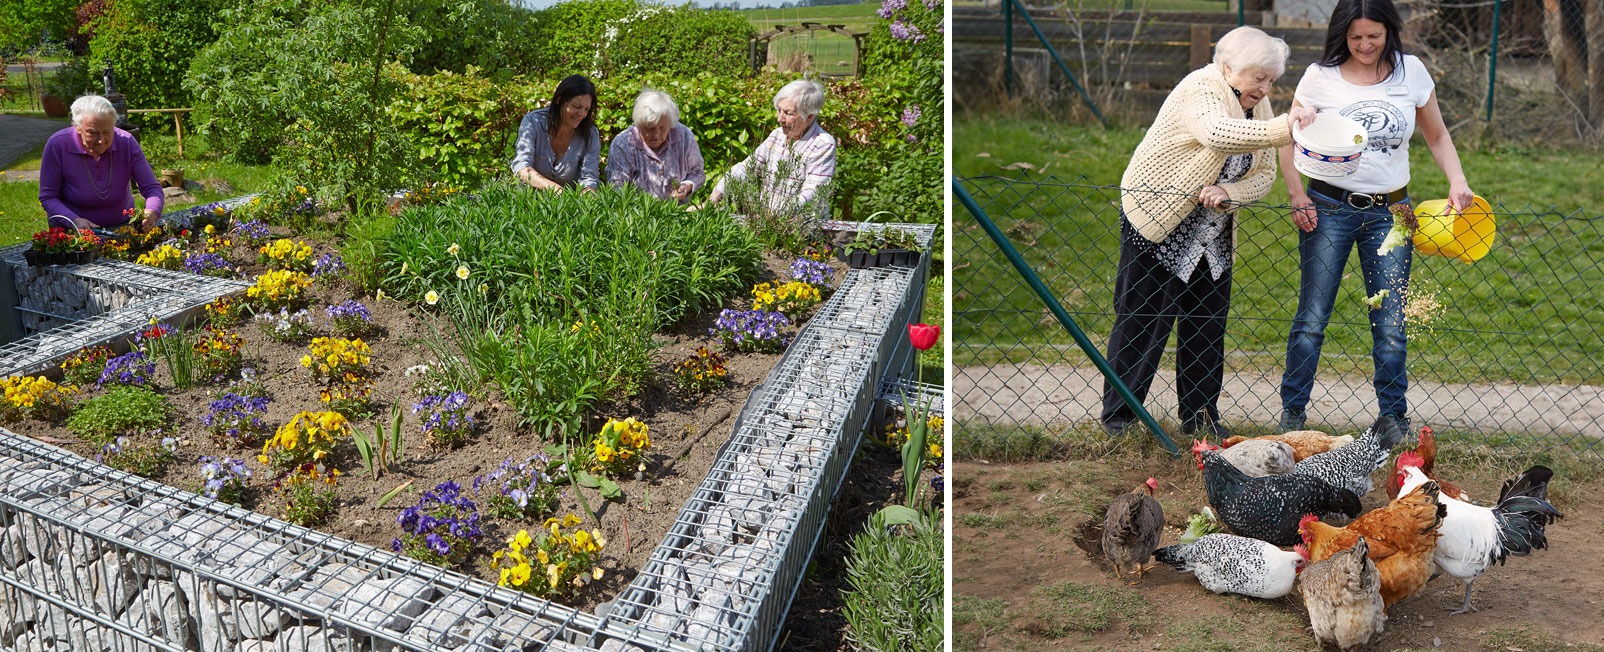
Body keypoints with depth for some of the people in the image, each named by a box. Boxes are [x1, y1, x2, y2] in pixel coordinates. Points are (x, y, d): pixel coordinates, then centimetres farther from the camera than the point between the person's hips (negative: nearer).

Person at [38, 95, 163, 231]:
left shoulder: (127, 142, -9)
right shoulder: (57, 145, -13)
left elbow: (152, 188, -8)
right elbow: (47, 197, -7)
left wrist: (152, 213, -31)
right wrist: (75, 221, -25)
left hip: (121, 225, 1)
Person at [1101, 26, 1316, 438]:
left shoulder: (1258, 105, 4)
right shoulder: (1200, 90, -20)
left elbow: (1264, 175, 0)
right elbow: (1218, 134, -43)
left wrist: (1227, 192, -20)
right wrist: (1282, 130, -55)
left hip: (1211, 233, 7)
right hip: (1156, 222, -7)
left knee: (1208, 323, 9)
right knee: (1143, 318, -2)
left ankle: (1201, 416, 20)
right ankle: (1118, 416, 9)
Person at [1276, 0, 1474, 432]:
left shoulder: (1411, 72, 1)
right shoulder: (1321, 76, -4)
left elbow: (1437, 136, 11)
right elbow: (1289, 140, 5)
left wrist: (1457, 182, -4)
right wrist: (1298, 198, -5)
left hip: (1389, 212, 2)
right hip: (1329, 207, -1)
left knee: (1390, 325, 3)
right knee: (1312, 318, 1)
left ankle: (1394, 419, 16)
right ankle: (1293, 411, 15)